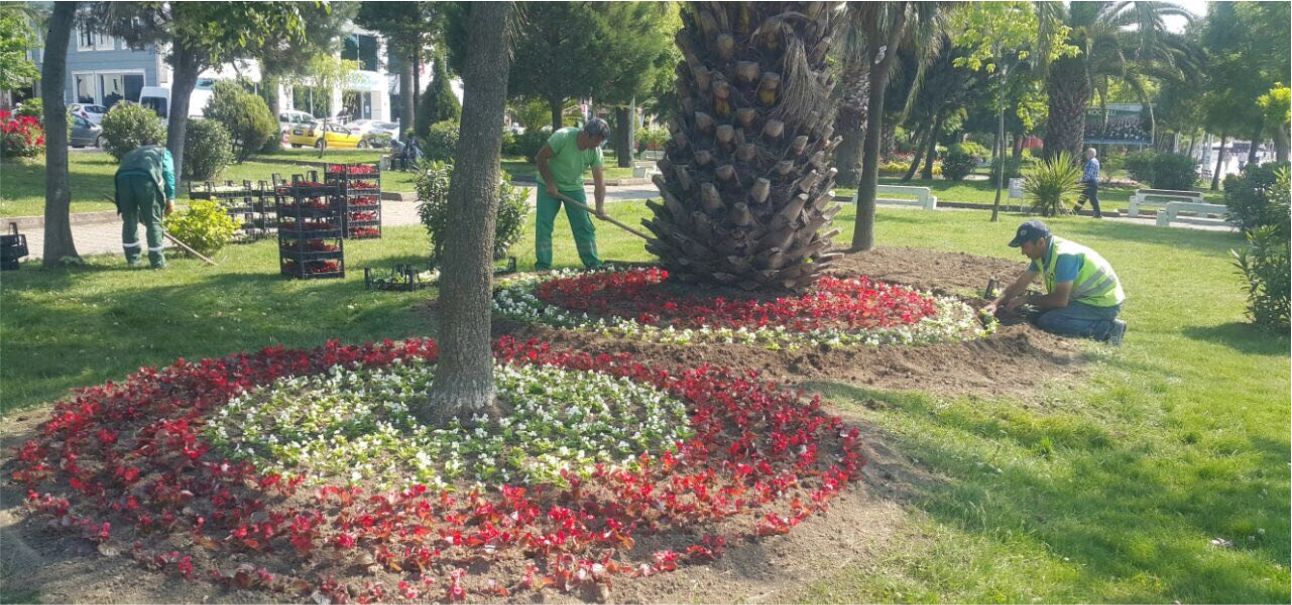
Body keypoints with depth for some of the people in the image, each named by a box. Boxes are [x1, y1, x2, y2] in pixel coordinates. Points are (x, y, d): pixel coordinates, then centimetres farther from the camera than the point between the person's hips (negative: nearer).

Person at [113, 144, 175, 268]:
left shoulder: (132, 154, 43)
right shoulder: (163, 152, 31)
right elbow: (168, 173, 10)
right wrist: (170, 198, 3)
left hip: (123, 176, 4)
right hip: (145, 177, -4)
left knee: (129, 220, 16)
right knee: (153, 221, 5)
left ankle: (132, 259, 21)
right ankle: (157, 261, 9)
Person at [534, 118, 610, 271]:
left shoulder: (596, 151, -14)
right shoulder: (562, 136, -27)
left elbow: (599, 180, -16)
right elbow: (541, 158, -19)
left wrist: (600, 206, -28)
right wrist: (550, 183, -21)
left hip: (574, 187, 4)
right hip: (549, 185, -3)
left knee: (584, 226, 1)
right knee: (544, 225, -7)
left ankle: (594, 265, 8)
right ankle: (543, 266, -1)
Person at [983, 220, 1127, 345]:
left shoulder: (1064, 255, -28)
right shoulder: (1042, 253, 0)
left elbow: (1061, 299, -28)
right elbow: (1020, 284, 7)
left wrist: (1026, 299, -16)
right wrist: (996, 303, -5)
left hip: (1104, 303, -10)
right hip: (1084, 298, 10)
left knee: (1048, 322, -21)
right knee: (1038, 315, 8)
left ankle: (1107, 328, -11)